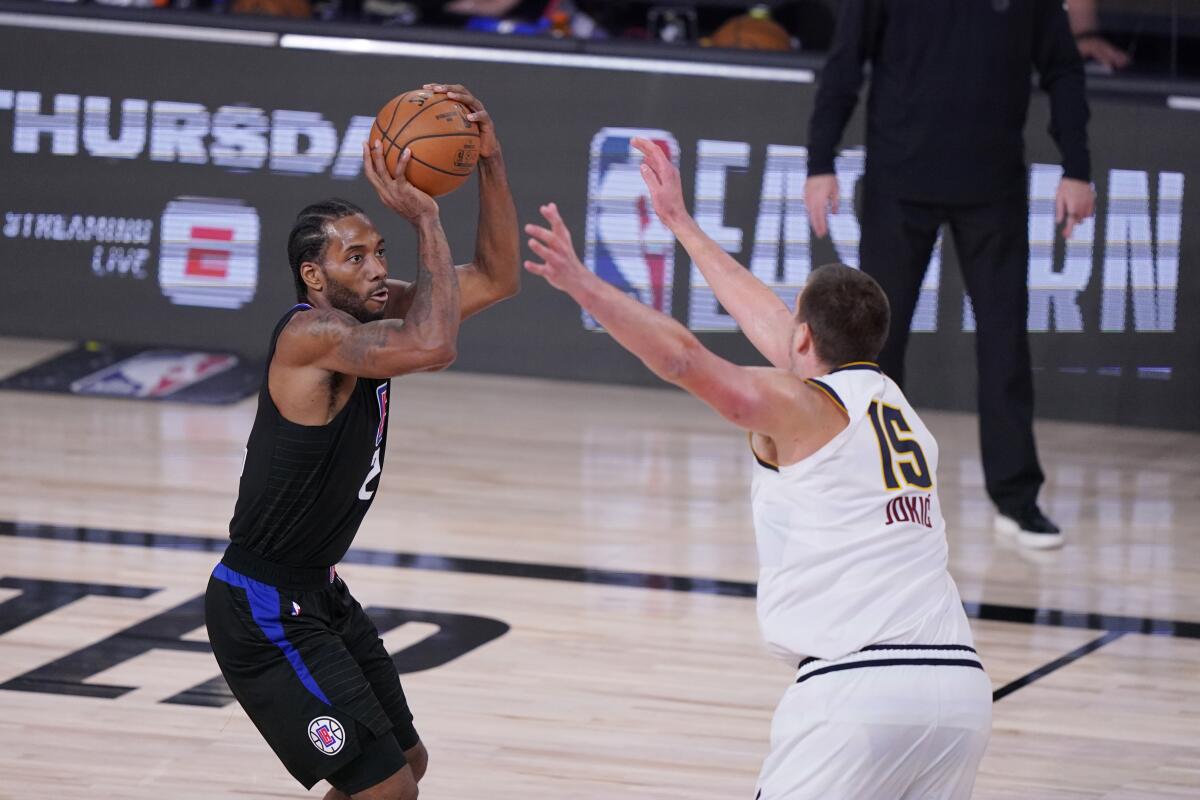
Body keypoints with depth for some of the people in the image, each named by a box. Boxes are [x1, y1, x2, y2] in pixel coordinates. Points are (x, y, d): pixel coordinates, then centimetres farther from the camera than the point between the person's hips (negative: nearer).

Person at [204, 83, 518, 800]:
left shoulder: (374, 309, 4)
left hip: (317, 591, 10)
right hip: (264, 607, -10)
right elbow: (432, 348, -40)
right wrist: (427, 219, -32)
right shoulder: (314, 332, -23)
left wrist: (490, 161, -7)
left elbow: (499, 279, 6)